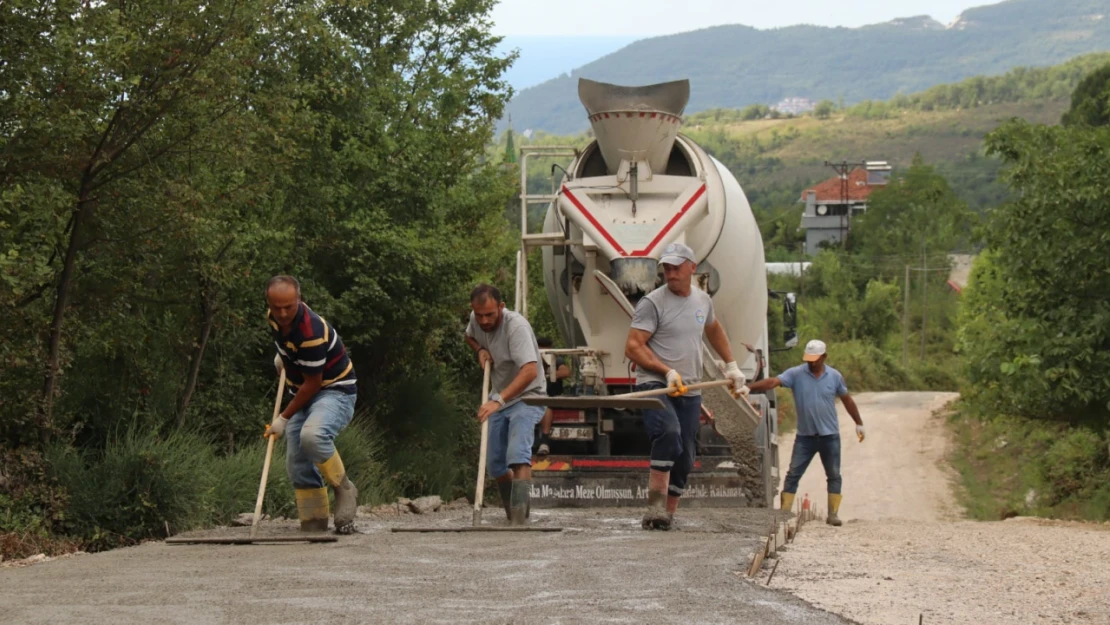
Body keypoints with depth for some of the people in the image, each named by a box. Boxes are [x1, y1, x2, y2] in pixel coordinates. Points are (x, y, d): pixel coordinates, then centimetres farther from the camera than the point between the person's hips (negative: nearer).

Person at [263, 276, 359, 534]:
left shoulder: (311, 333, -31)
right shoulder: (274, 317, -6)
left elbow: (312, 385, -22)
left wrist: (284, 418, -13)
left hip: (335, 390, -8)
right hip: (302, 393, 8)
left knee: (312, 435, -35)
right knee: (297, 462, -2)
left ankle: (344, 490, -16)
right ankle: (313, 522, 3)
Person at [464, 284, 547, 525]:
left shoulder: (516, 326, -27)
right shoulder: (476, 320, -3)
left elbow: (530, 371, -39)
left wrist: (498, 400, -47)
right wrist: (481, 350, -2)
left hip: (525, 398, -8)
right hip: (498, 400, 8)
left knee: (518, 456, -28)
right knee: (495, 464, 8)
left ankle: (519, 517, -37)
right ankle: (513, 514, 26)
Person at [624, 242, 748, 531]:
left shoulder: (702, 300, 13)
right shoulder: (653, 303, -8)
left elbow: (714, 329, 35)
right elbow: (633, 347, -12)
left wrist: (731, 365, 32)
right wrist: (668, 371, -22)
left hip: (689, 391, 7)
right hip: (654, 386, -7)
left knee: (685, 459, 4)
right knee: (669, 433, -32)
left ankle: (666, 517, 14)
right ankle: (655, 507, -31)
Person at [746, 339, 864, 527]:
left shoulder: (835, 376, -1)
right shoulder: (796, 374, -8)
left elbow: (847, 400, 12)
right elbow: (773, 382, -21)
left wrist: (859, 423, 15)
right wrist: (749, 387, -36)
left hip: (830, 436, 1)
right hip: (805, 436, -1)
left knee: (834, 476, 5)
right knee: (793, 474, -3)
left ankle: (833, 514, 14)